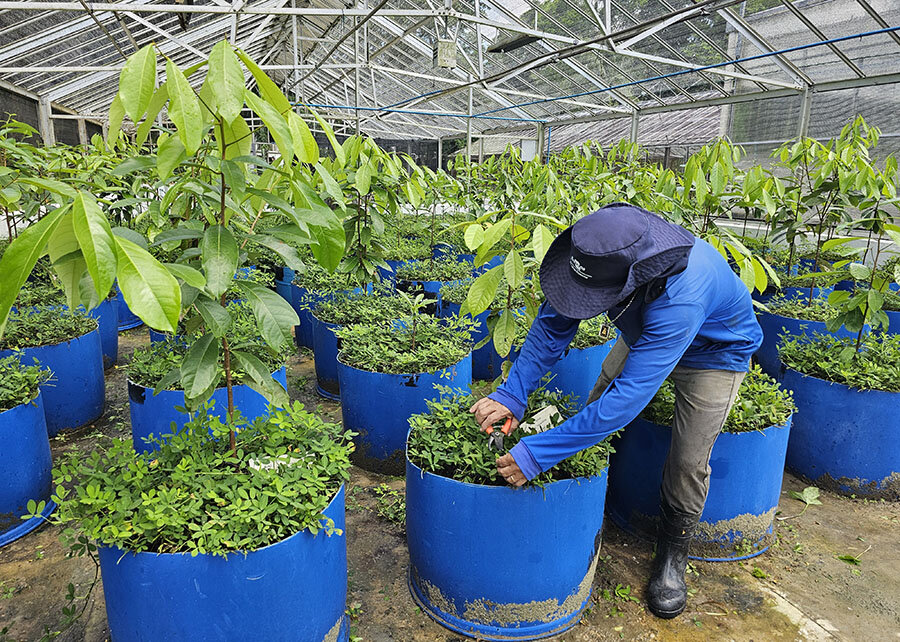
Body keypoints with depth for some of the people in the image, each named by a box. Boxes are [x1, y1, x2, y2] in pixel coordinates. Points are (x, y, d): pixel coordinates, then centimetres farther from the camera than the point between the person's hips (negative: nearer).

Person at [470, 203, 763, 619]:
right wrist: (513, 392, -29)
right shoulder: (606, 249, -31)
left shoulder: (680, 299, -48)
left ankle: (672, 554, 22)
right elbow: (553, 321, -20)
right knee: (596, 416, 3)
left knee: (688, 462, -7)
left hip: (714, 353, -5)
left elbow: (628, 397, -47)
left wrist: (538, 454, -47)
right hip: (645, 333, 6)